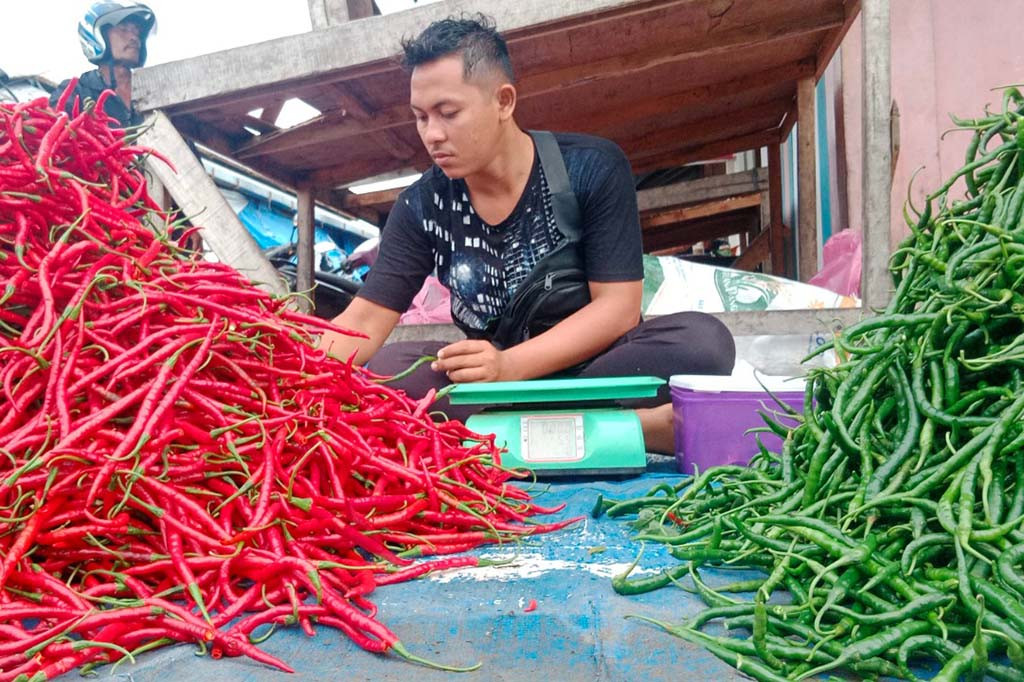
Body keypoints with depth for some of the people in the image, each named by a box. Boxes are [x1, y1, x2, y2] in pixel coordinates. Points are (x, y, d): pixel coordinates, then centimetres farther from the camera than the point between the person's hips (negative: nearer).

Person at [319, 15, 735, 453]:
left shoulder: (592, 169, -11)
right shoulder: (422, 206, -3)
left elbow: (618, 307, -16)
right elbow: (365, 320, -7)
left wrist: (509, 366, -29)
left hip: (591, 367, -3)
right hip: (492, 378, 4)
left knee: (702, 341, -28)